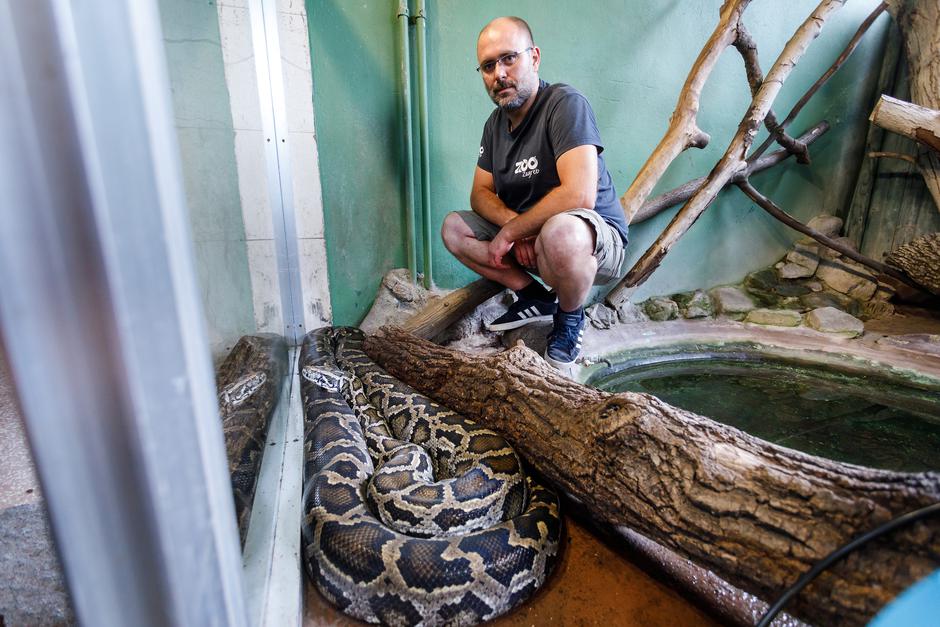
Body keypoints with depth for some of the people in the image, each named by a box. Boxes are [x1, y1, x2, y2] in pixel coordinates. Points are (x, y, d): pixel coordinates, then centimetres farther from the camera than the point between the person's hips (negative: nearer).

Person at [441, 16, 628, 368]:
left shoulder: (565, 104, -19)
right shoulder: (495, 123, 6)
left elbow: (579, 195, -32)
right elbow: (481, 193, 5)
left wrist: (510, 232, -21)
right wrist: (516, 224, -16)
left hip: (595, 238, -7)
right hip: (525, 238, 7)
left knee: (559, 230, -41)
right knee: (453, 227, -1)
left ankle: (570, 318, -8)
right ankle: (536, 299, 3)